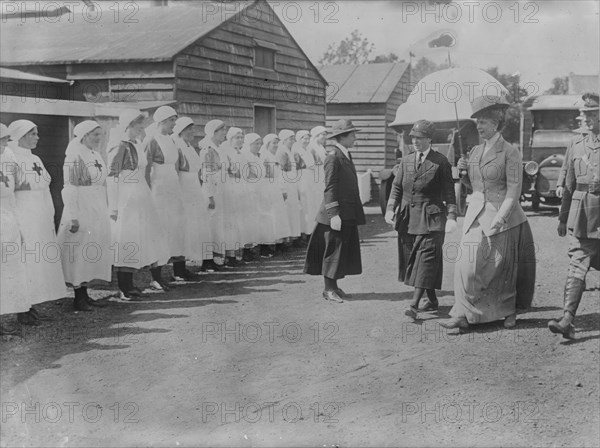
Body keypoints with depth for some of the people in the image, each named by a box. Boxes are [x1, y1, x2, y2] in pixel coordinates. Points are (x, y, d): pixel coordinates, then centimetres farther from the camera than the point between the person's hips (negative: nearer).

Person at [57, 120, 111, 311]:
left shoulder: (96, 155, 13)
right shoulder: (75, 156, -13)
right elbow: (70, 188, -16)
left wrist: (106, 211, 17)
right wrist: (74, 217, -21)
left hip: (98, 212, 9)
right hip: (82, 209, -9)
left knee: (92, 252, 11)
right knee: (80, 252, -3)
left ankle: (85, 295, 19)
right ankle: (78, 298, 4)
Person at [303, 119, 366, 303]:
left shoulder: (346, 155, 14)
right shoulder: (333, 155, -14)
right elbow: (330, 188, -18)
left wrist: (355, 213, 18)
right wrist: (334, 214, -22)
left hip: (348, 214, 9)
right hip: (337, 214, -9)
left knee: (345, 250, 12)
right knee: (333, 249, 0)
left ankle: (334, 286, 21)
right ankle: (328, 289, 9)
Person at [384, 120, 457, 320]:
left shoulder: (441, 162, -2)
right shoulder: (406, 161, 12)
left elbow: (449, 191, -4)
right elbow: (397, 187, 10)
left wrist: (451, 216, -14)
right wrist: (390, 209, -4)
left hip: (430, 218, -6)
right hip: (408, 218, 6)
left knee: (426, 260, -11)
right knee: (412, 259, 9)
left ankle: (414, 305, -14)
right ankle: (432, 301, 23)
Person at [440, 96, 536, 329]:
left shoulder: (510, 152, -8)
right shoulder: (475, 151, 10)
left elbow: (513, 191, -13)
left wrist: (499, 220, -21)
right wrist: (464, 171, -1)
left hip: (503, 215, -5)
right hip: (476, 214, 5)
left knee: (502, 268, 6)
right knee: (468, 264, -2)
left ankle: (509, 310, 26)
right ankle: (464, 314, 5)